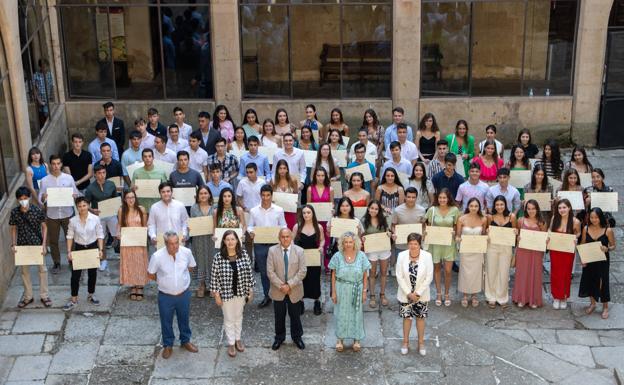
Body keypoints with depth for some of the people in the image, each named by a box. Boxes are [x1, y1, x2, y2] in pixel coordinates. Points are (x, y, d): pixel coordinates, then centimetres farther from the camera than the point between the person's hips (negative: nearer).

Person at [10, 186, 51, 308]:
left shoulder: (37, 210, -14)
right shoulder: (14, 212, -9)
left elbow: (44, 227, -6)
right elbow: (14, 229, 2)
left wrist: (44, 244, -12)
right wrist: (13, 244, -8)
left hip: (37, 244, -2)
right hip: (22, 246, 2)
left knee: (42, 269, 8)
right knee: (25, 271, 14)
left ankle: (44, 295, 23)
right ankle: (28, 296, 28)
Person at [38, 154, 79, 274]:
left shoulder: (69, 178, -5)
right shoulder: (44, 181, -7)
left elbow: (76, 194, 1)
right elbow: (40, 200, -5)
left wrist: (74, 196, -22)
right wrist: (43, 198, -28)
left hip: (67, 213, 0)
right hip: (52, 215, 0)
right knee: (53, 240, 11)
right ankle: (56, 263, 29)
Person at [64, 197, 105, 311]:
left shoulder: (95, 219, -12)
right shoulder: (73, 221, -9)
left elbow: (100, 235, -5)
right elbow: (70, 236, -2)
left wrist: (100, 249, -12)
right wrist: (69, 251, -8)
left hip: (92, 247, 0)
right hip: (78, 248, 0)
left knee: (92, 273, 14)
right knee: (75, 275, 2)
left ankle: (91, 295, 34)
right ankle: (74, 299, 14)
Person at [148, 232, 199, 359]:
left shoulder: (186, 252, -17)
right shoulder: (157, 256, -25)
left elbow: (191, 266, 6)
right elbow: (150, 274, -7)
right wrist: (163, 281, 4)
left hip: (184, 294, 2)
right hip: (165, 296, -2)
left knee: (184, 319, 22)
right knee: (166, 322, 17)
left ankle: (186, 341, 46)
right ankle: (168, 345, 40)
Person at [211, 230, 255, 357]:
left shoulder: (244, 254, -10)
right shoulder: (218, 256, -16)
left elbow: (249, 273, -1)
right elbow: (214, 276, -10)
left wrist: (250, 291, 1)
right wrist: (216, 294, -8)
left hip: (240, 292, 2)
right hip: (226, 293, -2)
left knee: (238, 316, 21)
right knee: (229, 318, 13)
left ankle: (238, 339, 41)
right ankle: (231, 343, 30)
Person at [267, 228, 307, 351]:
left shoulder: (299, 251, -6)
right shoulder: (272, 250, -6)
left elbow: (302, 271, -10)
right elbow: (270, 271, -9)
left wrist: (289, 285, -17)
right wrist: (280, 286, -17)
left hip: (295, 290, 0)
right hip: (278, 290, 0)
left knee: (295, 315, 13)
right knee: (279, 316, 13)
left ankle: (297, 337, 32)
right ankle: (279, 337, 31)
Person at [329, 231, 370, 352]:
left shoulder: (361, 256, -6)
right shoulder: (337, 256, -7)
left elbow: (365, 275, 0)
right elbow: (333, 275, -1)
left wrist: (364, 291, -2)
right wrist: (333, 292, -3)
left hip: (356, 289, 0)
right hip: (341, 289, 0)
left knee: (356, 313, 11)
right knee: (341, 313, 10)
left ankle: (356, 339, 26)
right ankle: (340, 339, 25)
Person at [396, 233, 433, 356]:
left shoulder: (427, 256, -15)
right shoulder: (401, 256, -12)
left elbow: (429, 278, -11)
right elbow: (399, 276, -9)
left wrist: (417, 293, -13)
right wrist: (408, 293, -13)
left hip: (421, 295, 0)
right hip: (405, 294, 0)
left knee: (420, 318, 12)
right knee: (406, 317, 12)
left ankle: (421, 342, 29)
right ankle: (405, 341, 30)